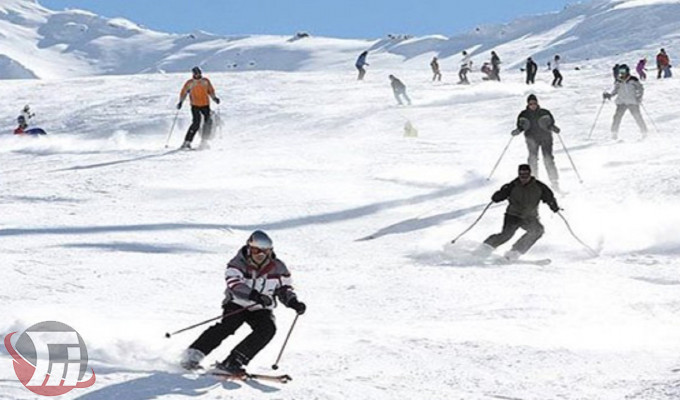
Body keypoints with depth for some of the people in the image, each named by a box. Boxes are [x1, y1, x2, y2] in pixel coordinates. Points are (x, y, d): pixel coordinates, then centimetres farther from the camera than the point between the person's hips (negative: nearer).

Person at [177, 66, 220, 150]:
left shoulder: (206, 81, 1)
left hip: (205, 105, 3)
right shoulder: (190, 83, -4)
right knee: (196, 123, -17)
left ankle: (204, 142, 1)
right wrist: (181, 102, -9)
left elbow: (210, 90, 10)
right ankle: (187, 142, -13)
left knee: (208, 122, -10)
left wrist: (214, 98, -8)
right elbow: (183, 92, 4)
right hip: (195, 105, -3)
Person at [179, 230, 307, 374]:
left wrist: (294, 303, -18)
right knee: (228, 325, -30)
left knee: (268, 329, -25)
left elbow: (284, 289, 4)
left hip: (261, 310, 3)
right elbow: (234, 284, -32)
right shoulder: (238, 264, -16)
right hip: (237, 305, -3)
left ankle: (232, 362, -28)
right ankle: (192, 355, -26)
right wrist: (254, 295, -48)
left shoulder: (277, 268, -5)